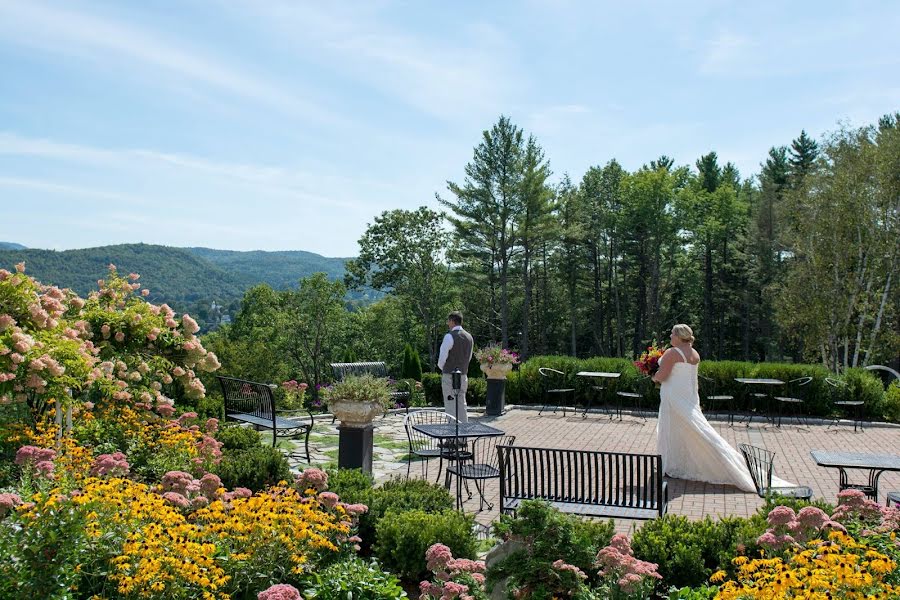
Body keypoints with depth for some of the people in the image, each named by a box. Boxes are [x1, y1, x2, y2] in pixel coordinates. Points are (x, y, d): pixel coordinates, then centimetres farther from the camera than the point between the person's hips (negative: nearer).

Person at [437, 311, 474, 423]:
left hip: (449, 376, -7)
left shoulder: (449, 336, -14)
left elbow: (442, 358, -14)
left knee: (451, 406, -3)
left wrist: (442, 368, 6)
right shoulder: (469, 337, 9)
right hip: (463, 375, 7)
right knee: (462, 405, 13)